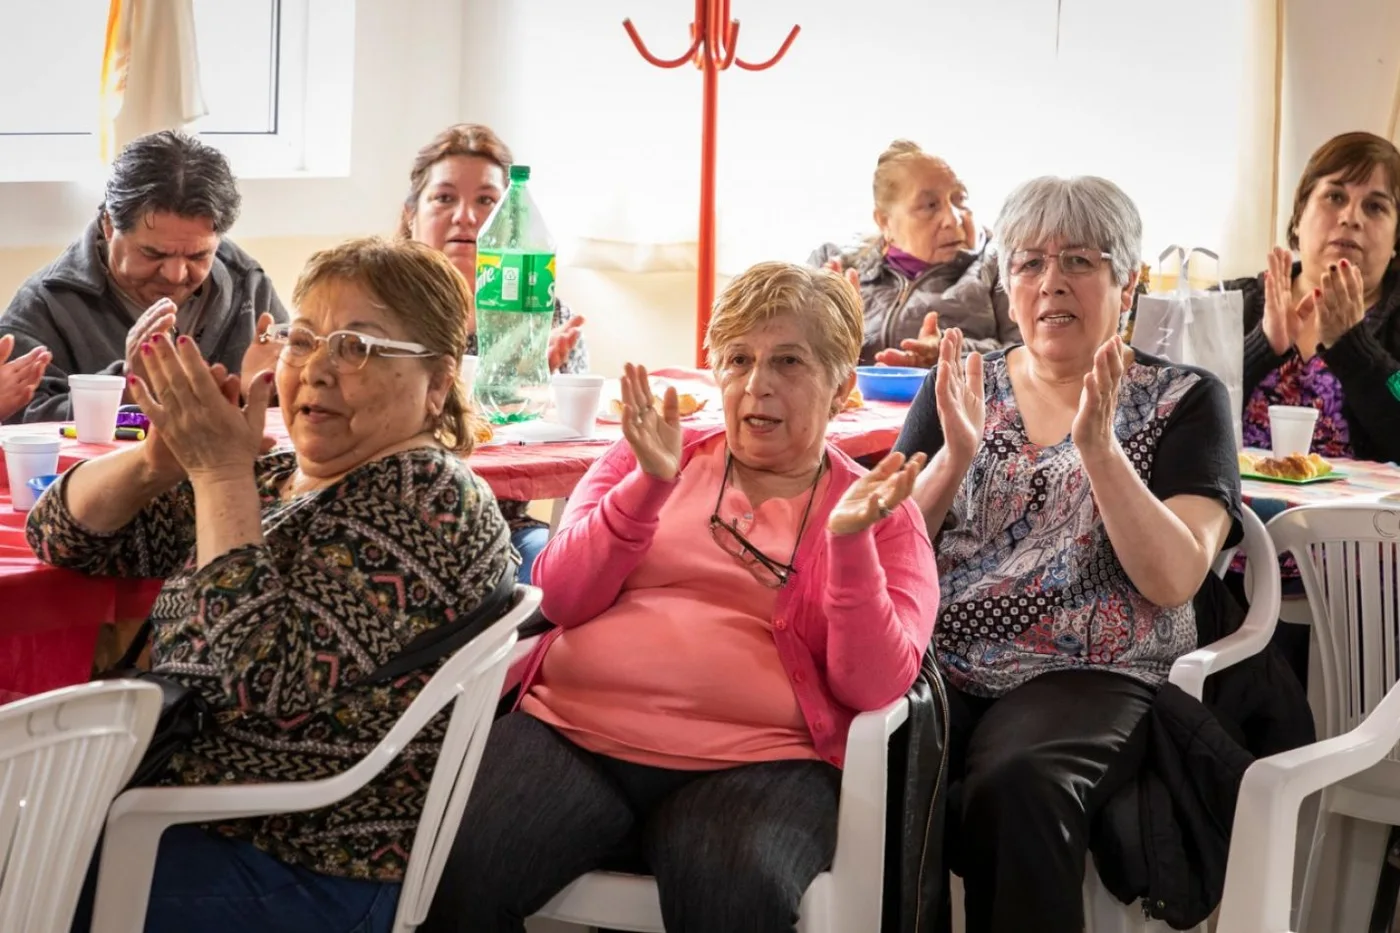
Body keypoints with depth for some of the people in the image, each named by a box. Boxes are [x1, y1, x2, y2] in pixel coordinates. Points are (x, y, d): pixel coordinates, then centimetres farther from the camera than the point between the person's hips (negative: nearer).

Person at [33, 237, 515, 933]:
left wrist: (222, 471, -19)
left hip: (305, 877, -8)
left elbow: (263, 679, -25)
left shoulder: (425, 497, -16)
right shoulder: (272, 478, 9)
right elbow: (64, 531, 12)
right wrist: (157, 459, -8)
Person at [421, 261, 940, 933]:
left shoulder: (879, 512, 10)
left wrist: (850, 542, -17)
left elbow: (875, 688, -2)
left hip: (752, 763, -2)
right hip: (573, 732, 2)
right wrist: (649, 485, -7)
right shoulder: (647, 456, 17)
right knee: (451, 871, -24)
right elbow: (557, 602, 6)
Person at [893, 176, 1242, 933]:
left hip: (1087, 675, -2)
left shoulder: (1182, 401, 6)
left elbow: (1174, 580, -7)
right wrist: (955, 457, -11)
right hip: (939, 664, 2)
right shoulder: (960, 385, 14)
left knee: (1016, 786, -35)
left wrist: (1099, 447, -18)